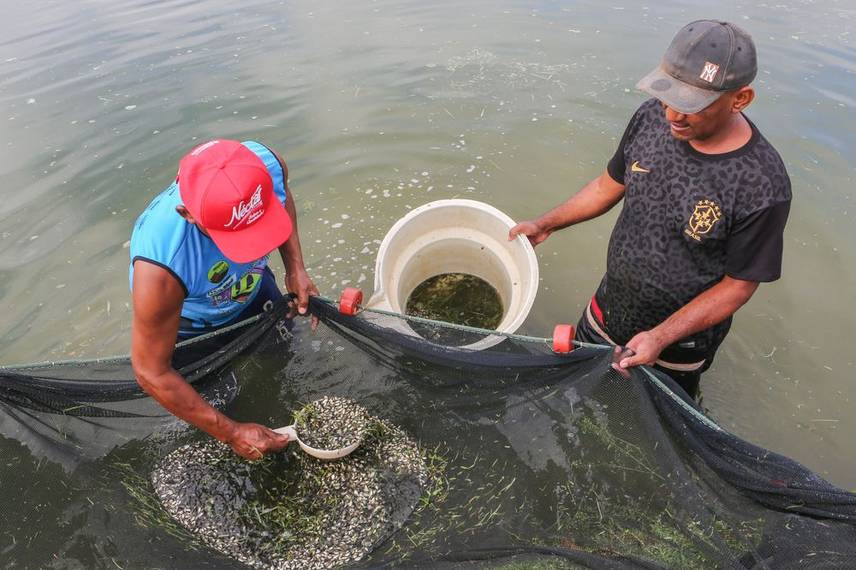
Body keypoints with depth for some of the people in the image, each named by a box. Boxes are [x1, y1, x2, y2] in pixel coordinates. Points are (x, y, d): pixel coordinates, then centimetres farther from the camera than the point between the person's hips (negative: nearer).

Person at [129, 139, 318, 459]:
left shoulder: (266, 163, -37)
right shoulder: (160, 267, -47)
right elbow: (152, 374, -33)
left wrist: (295, 268, -19)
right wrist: (231, 433, -28)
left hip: (254, 287, 4)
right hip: (191, 323, -4)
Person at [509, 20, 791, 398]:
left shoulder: (762, 187, -30)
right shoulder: (652, 117, -16)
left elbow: (739, 285, -19)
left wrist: (661, 337, -25)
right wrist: (546, 224, 2)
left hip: (683, 334, -4)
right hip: (608, 310, 4)